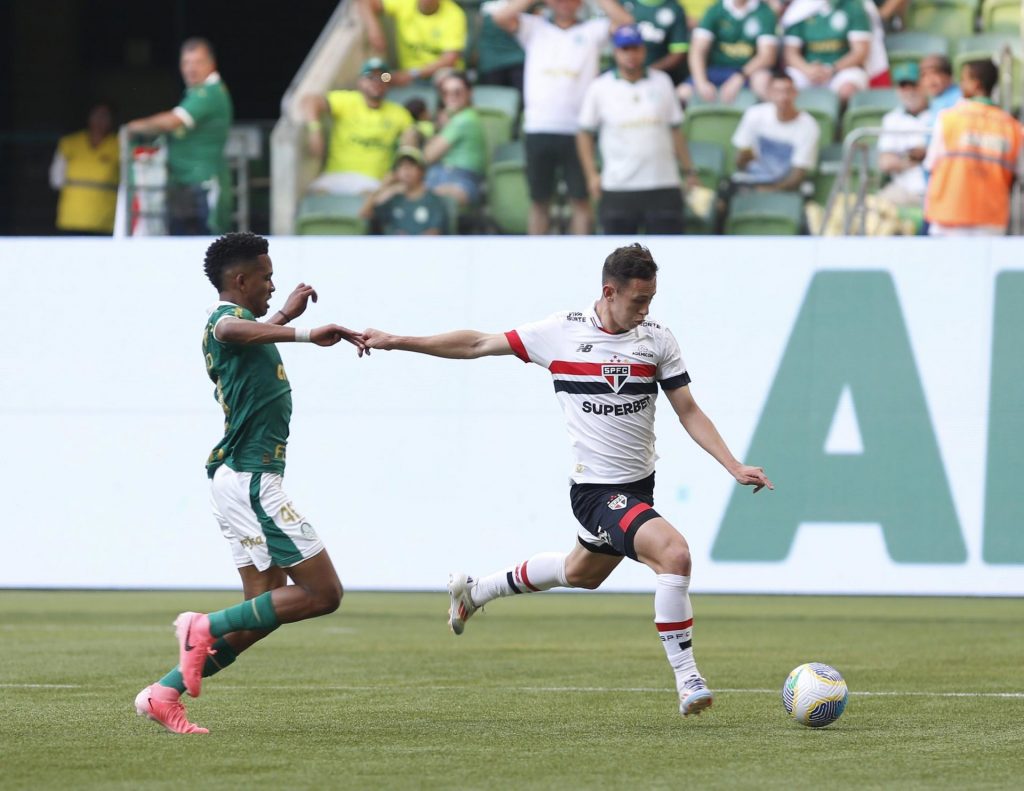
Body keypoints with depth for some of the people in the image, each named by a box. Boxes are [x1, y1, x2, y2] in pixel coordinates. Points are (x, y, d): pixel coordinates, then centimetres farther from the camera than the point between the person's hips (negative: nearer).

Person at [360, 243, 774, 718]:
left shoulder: (657, 339, 1)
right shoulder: (563, 332, -9)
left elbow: (689, 412, 6)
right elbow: (478, 345, 1)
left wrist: (735, 467, -4)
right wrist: (396, 342, 1)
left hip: (638, 485, 6)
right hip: (596, 490, -6)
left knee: (582, 572, 27)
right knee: (674, 553, -26)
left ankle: (475, 591, 50)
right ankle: (686, 679, -18)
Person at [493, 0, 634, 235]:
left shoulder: (592, 31, 10)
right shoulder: (534, 28, 12)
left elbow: (624, 21, -4)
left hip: (576, 130, -1)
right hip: (539, 128, 1)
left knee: (580, 199, 2)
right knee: (539, 200, 7)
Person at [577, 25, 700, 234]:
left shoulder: (662, 82, 8)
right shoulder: (600, 88, 2)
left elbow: (676, 130, 13)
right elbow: (585, 133, 8)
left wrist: (689, 172, 11)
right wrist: (592, 174, -1)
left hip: (664, 185, 1)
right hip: (618, 189, -1)